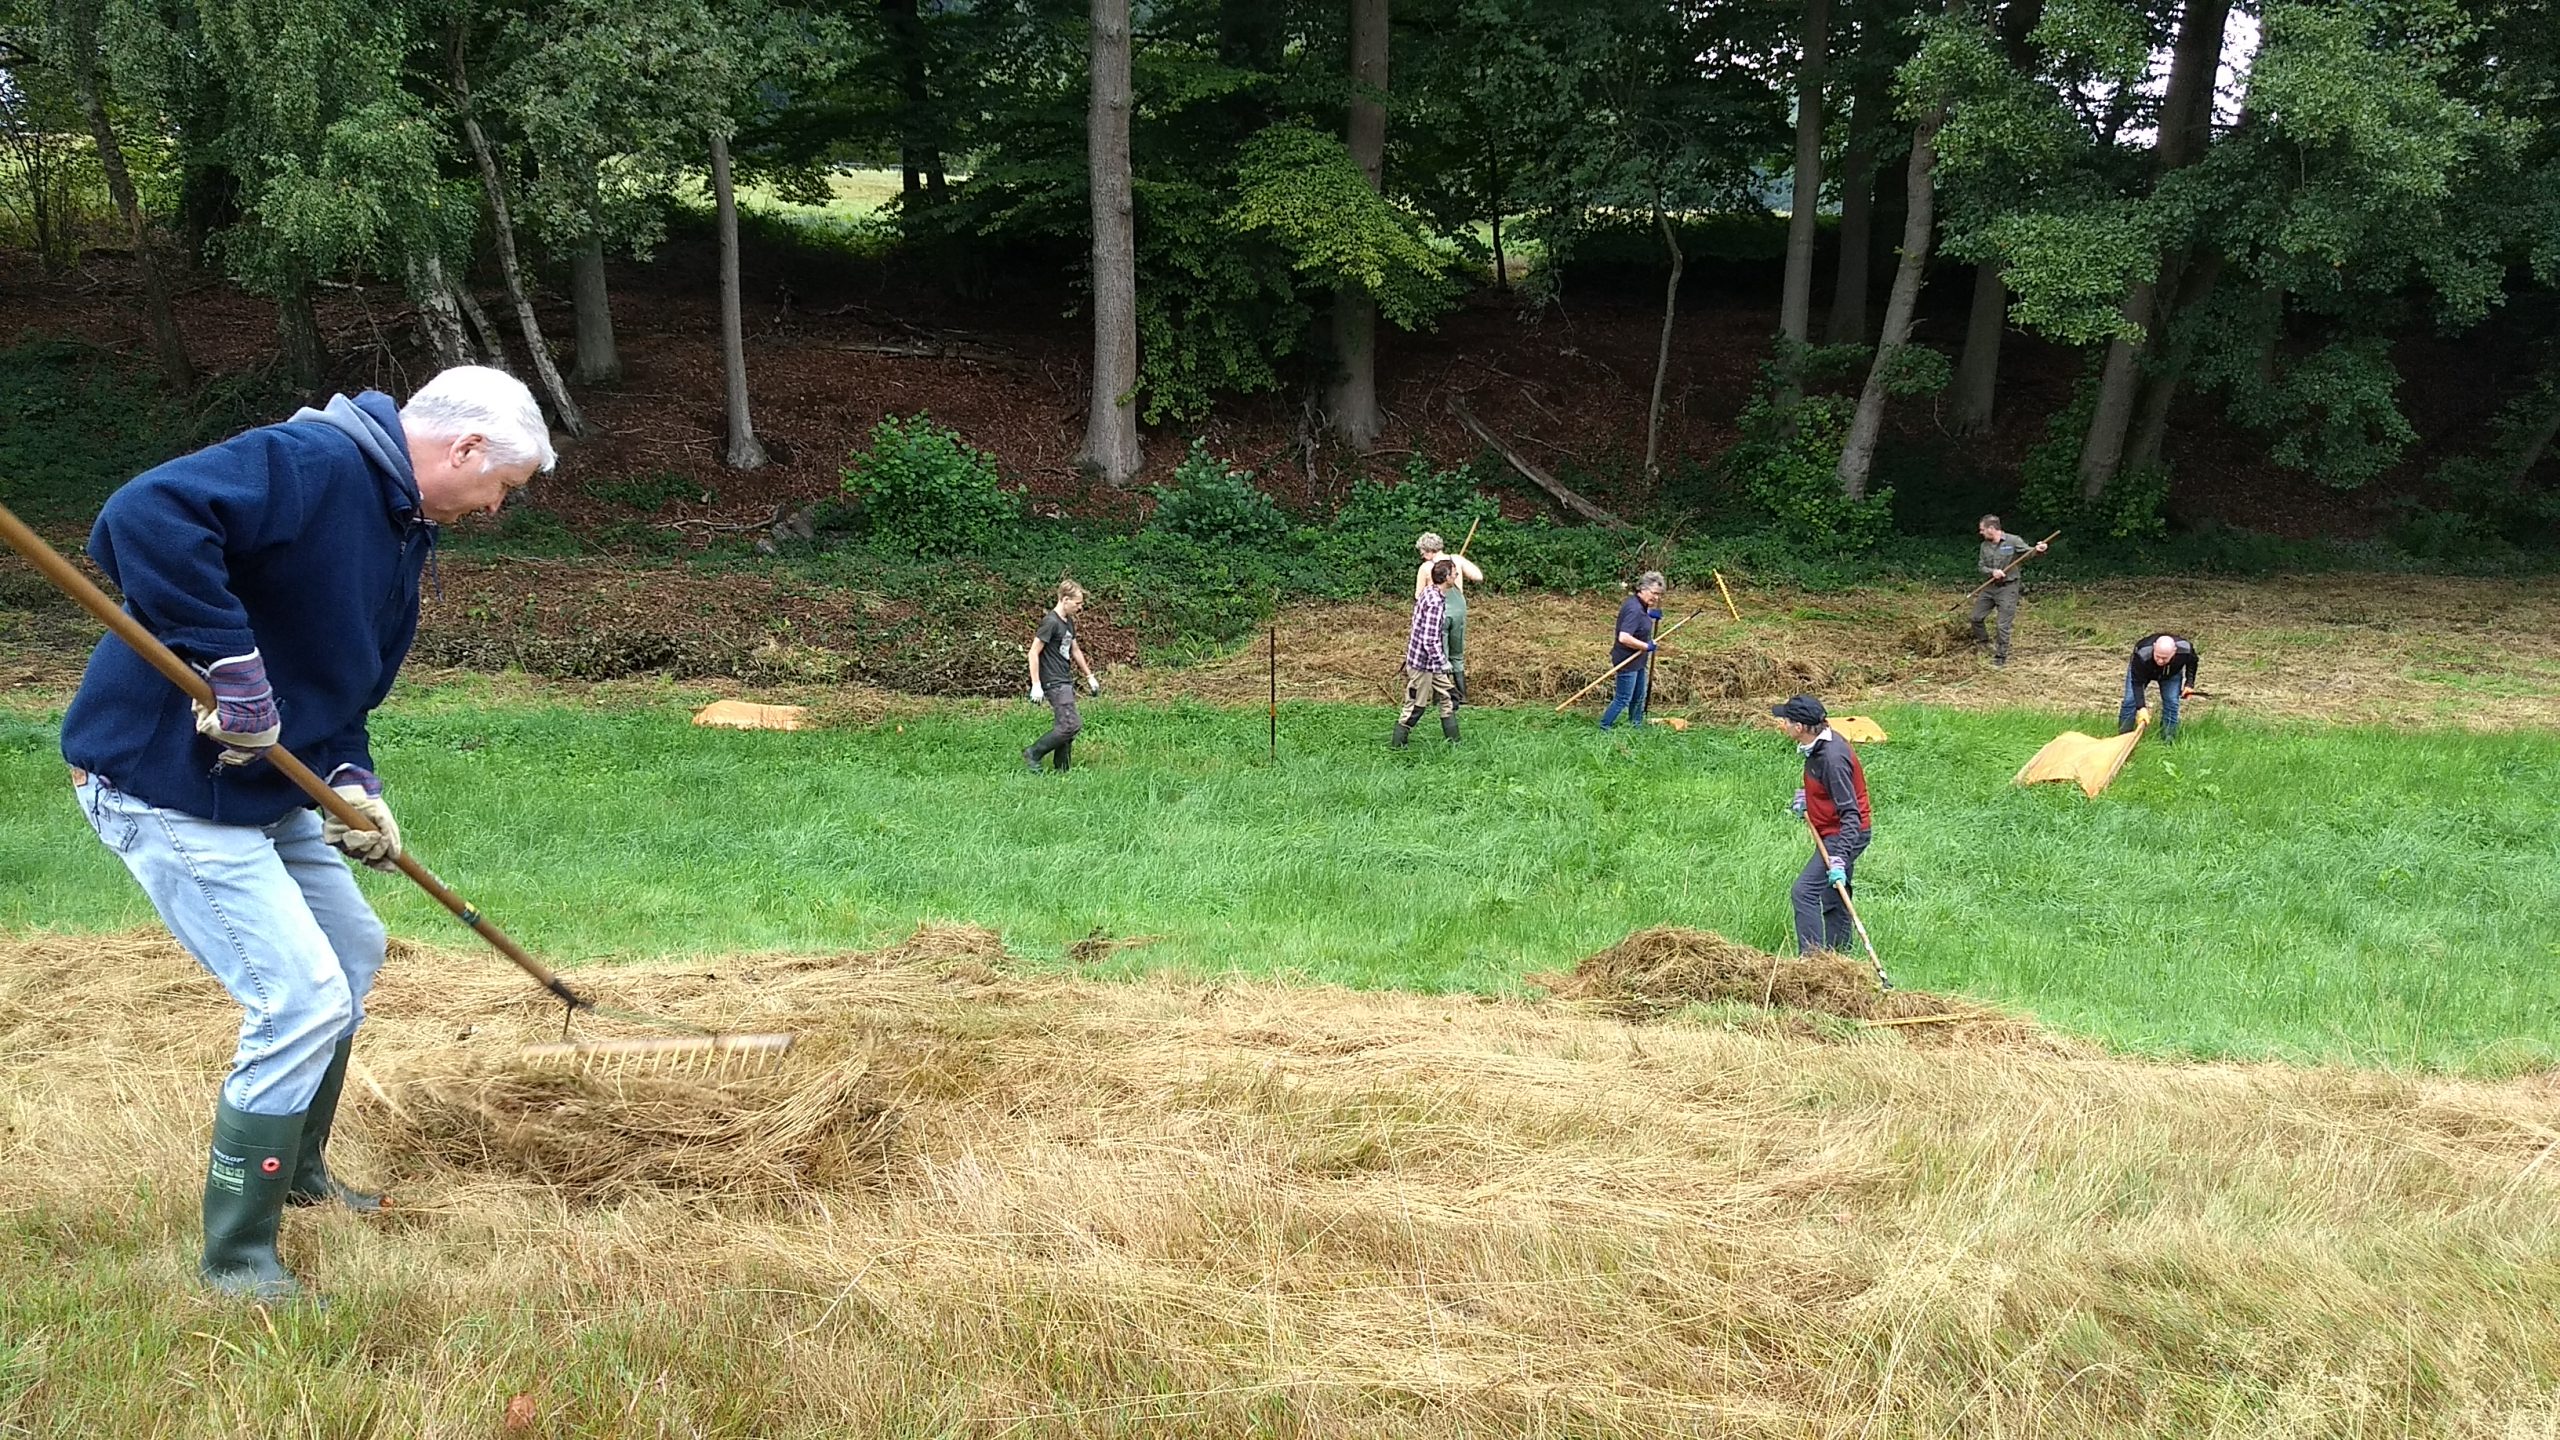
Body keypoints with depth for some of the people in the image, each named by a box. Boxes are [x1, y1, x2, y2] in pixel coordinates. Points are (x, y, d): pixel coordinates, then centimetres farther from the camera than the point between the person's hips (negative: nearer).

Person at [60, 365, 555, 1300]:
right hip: (165, 784, -11)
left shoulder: (403, 531, 10)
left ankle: (297, 1172, 43)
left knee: (352, 953, 23)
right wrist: (229, 663, -34)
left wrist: (352, 782, -2)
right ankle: (238, 1263, 6)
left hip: (265, 786, 11)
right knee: (303, 999, -11)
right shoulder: (310, 463, -21)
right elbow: (145, 518, -36)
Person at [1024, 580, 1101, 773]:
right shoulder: (1051, 622, -15)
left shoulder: (1069, 622, 13)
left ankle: (1062, 770, 13)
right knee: (1072, 725, -14)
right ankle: (1033, 754, -4)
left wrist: (1089, 676, 27)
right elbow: (1033, 653, -16)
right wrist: (1036, 685, -19)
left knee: (1064, 727, 8)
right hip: (1054, 683, -9)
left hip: (1066, 682, 9)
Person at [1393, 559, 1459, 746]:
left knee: (1447, 697, 15)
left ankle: (1454, 741, 22)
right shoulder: (1435, 602, -25)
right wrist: (1443, 663, -21)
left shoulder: (1429, 591, 3)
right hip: (1422, 662, -10)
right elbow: (1430, 640, -28)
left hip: (1430, 661, 10)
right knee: (1415, 705, 3)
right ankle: (1397, 744, 15)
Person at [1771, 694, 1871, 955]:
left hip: (1846, 834, -10)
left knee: (1803, 893, -16)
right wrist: (1805, 795, 10)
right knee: (1833, 901, 15)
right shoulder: (1818, 745, 3)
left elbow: (1850, 813, -28)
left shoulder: (1832, 758, -27)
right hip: (1835, 834, 10)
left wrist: (1839, 858, -34)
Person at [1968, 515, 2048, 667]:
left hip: (2007, 588, -6)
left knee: (2003, 626, -4)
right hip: (1990, 586, 6)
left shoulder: (2013, 541, -11)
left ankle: (2001, 656, 8)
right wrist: (1992, 571, -15)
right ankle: (1984, 643, 34)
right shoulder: (1985, 545, 5)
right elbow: (1981, 566, 6)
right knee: (1976, 617, 11)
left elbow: (2028, 551, -17)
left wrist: (2038, 550, -41)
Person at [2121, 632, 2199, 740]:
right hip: (2140, 670, -2)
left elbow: (2192, 662, -11)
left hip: (2171, 673, 2)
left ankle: (2168, 739, 4)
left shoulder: (2185, 649, -38)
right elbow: (2137, 683, -39)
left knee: (2171, 702, -9)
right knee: (2130, 700, -10)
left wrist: (2189, 684, -17)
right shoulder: (2142, 655, -47)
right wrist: (2141, 707, -46)